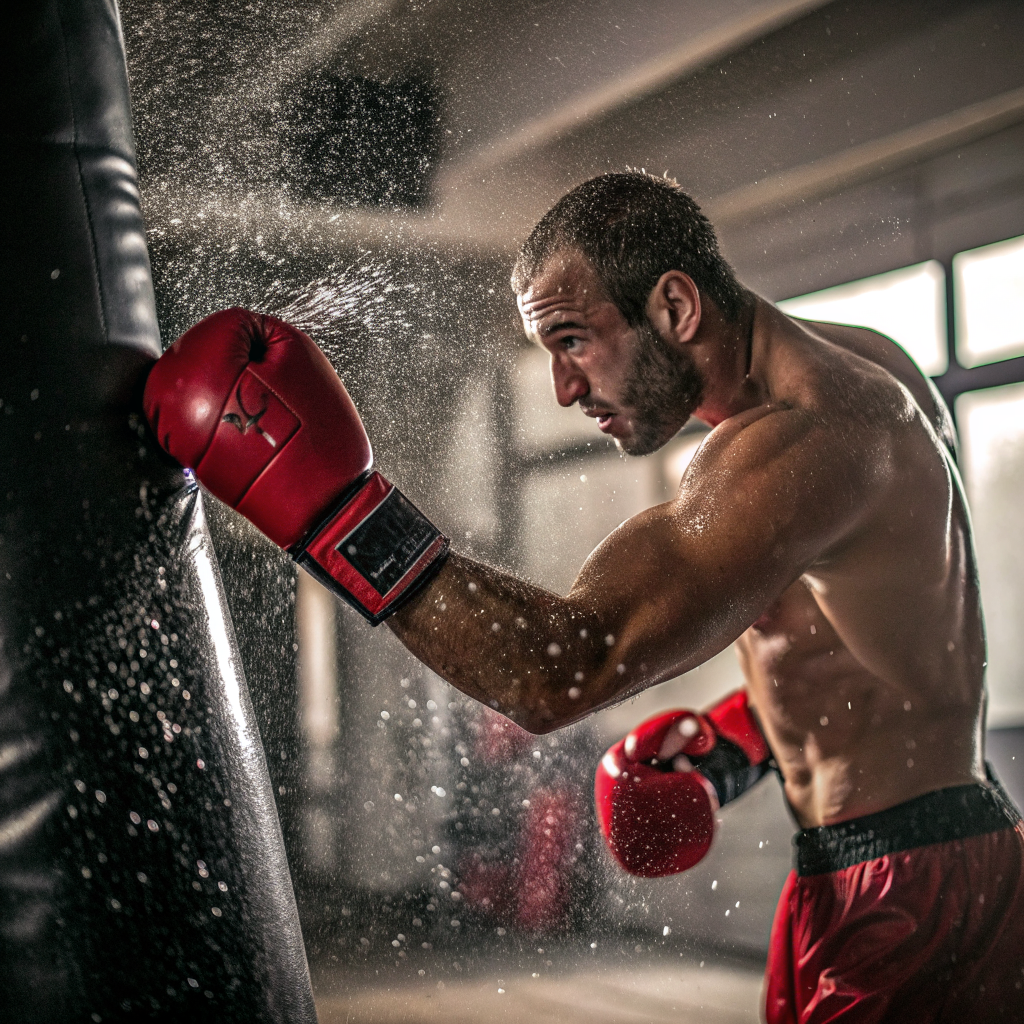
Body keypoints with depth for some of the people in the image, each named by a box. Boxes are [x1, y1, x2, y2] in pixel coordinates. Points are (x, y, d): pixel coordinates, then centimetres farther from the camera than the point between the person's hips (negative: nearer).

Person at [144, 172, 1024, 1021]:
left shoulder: (801, 440, -24)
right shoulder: (861, 365, 7)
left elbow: (557, 674, -33)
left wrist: (332, 505, -36)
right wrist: (745, 733, 10)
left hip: (902, 903, -10)